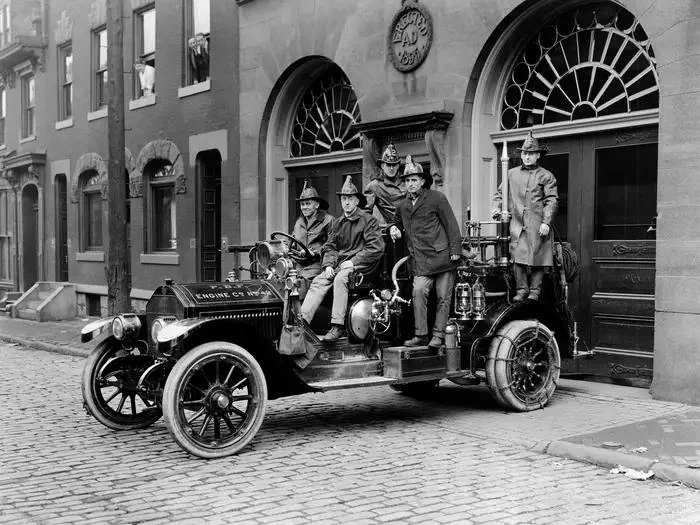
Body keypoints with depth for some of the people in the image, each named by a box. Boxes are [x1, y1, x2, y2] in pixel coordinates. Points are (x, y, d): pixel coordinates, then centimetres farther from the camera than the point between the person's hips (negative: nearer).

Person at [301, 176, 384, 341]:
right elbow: (329, 247, 17)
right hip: (339, 264, 6)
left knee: (340, 278, -34)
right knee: (318, 281, -18)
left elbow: (376, 248, -11)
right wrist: (328, 265, -3)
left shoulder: (368, 220, -2)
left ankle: (338, 326, -34)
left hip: (360, 265, -6)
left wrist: (353, 262, -14)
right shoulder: (337, 222, 19)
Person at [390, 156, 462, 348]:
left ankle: (438, 336, 6)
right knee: (418, 291, -15)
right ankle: (421, 335, -10)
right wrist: (394, 228, 11)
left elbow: (451, 224, -1)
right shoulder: (402, 206, 15)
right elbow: (398, 222, 35)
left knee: (443, 297, -2)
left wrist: (455, 250, -8)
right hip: (421, 260, 3)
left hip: (442, 256, -3)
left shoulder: (436, 198, 1)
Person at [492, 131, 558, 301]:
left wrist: (546, 222, -11)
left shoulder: (546, 176, 6)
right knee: (517, 258, -6)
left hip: (537, 226, -2)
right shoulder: (511, 174, 15)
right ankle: (521, 290, 2)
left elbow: (552, 201, -1)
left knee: (536, 258, -1)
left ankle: (534, 291, 7)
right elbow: (500, 194, 23)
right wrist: (497, 207, 3)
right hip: (517, 224, 2)